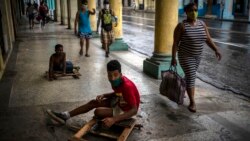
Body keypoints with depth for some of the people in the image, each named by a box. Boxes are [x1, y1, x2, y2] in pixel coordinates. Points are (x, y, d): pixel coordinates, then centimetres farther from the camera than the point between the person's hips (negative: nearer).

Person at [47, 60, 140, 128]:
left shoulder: (127, 86, -34)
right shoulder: (117, 81, -9)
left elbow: (134, 110, -36)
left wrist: (113, 119, -47)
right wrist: (103, 95, -8)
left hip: (126, 110, -8)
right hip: (119, 102, 8)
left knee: (98, 112, -22)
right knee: (93, 102, 5)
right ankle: (65, 115, 9)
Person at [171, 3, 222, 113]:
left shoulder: (202, 24, 1)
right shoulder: (181, 26, -15)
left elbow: (208, 39, 0)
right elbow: (175, 43, -15)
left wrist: (216, 50, -12)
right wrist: (173, 58, -18)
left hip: (197, 56, 6)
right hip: (185, 56, -6)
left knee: (190, 75, 18)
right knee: (191, 77, -10)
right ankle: (192, 102, -3)